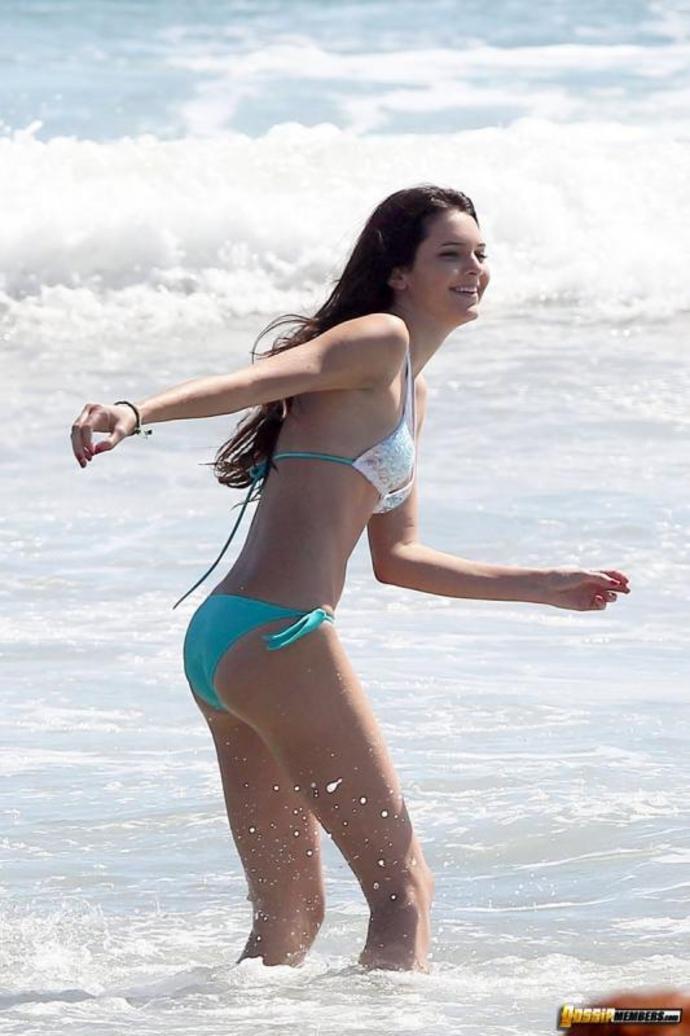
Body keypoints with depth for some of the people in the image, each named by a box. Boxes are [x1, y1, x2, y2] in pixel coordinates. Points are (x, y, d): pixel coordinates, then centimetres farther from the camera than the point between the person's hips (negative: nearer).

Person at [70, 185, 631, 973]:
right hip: (278, 636, -10)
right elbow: (257, 380, -21)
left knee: (290, 919, 15)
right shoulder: (379, 340, -4)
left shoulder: (408, 390, 24)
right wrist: (135, 414, -38)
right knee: (403, 884, -4)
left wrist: (545, 587, 34)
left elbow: (397, 559, 28)